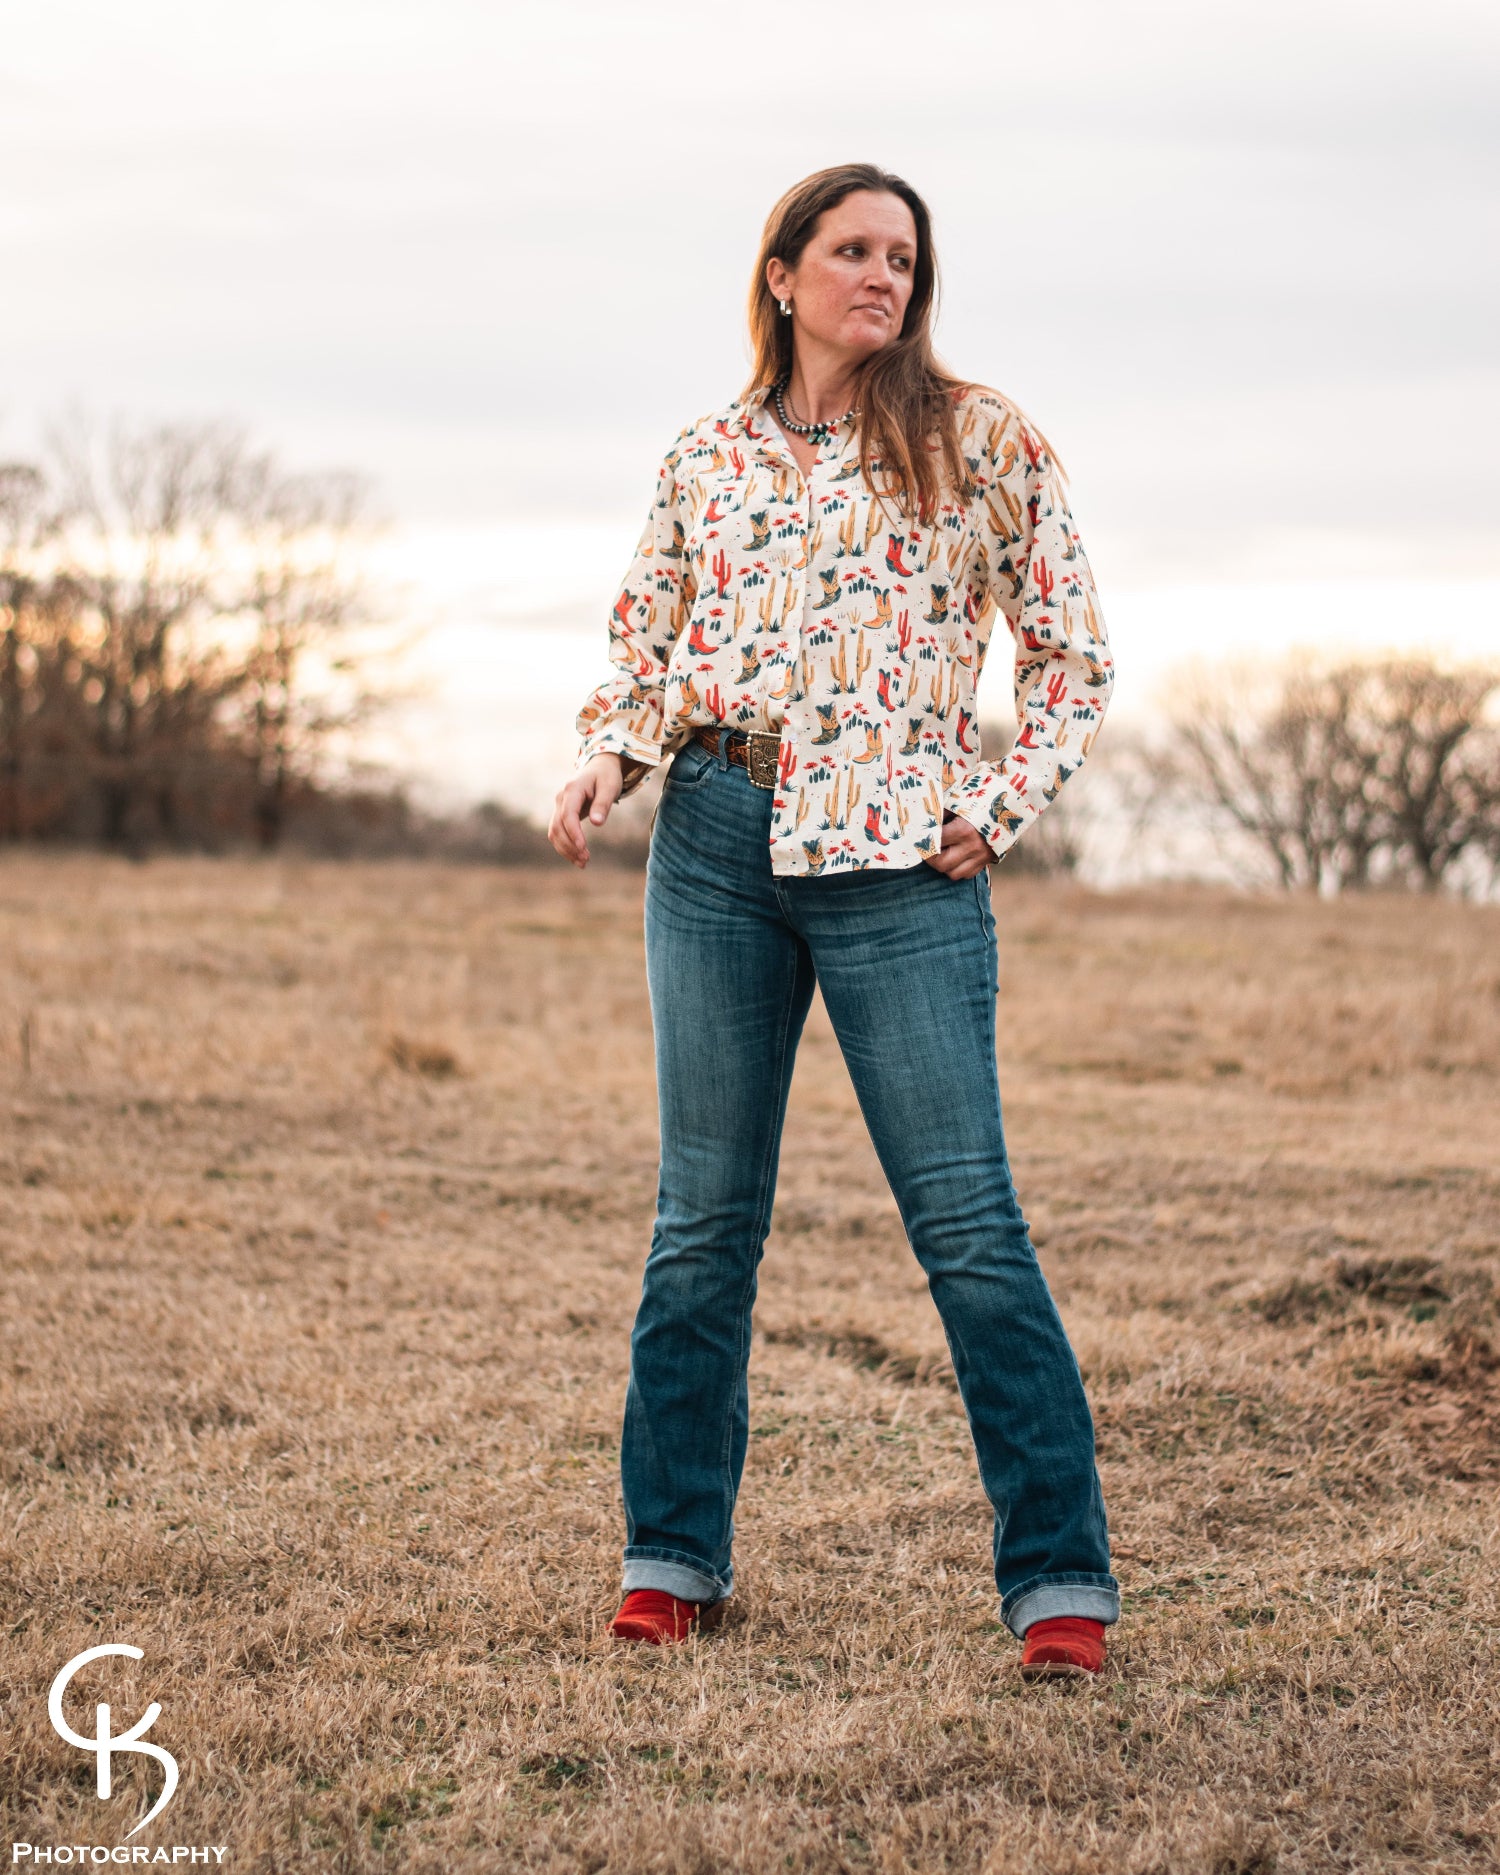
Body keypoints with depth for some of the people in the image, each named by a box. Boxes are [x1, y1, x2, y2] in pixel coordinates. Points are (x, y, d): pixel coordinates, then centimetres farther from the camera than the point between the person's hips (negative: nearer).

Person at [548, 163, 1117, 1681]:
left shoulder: (981, 441, 4)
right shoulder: (708, 458, 12)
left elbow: (1073, 656, 7)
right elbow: (641, 655, 17)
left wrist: (1003, 810, -4)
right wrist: (607, 760, -3)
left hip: (898, 863, -3)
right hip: (714, 843, 3)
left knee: (969, 1221, -6)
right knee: (704, 1213, 7)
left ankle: (1059, 1579, 1)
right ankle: (673, 1553, 19)